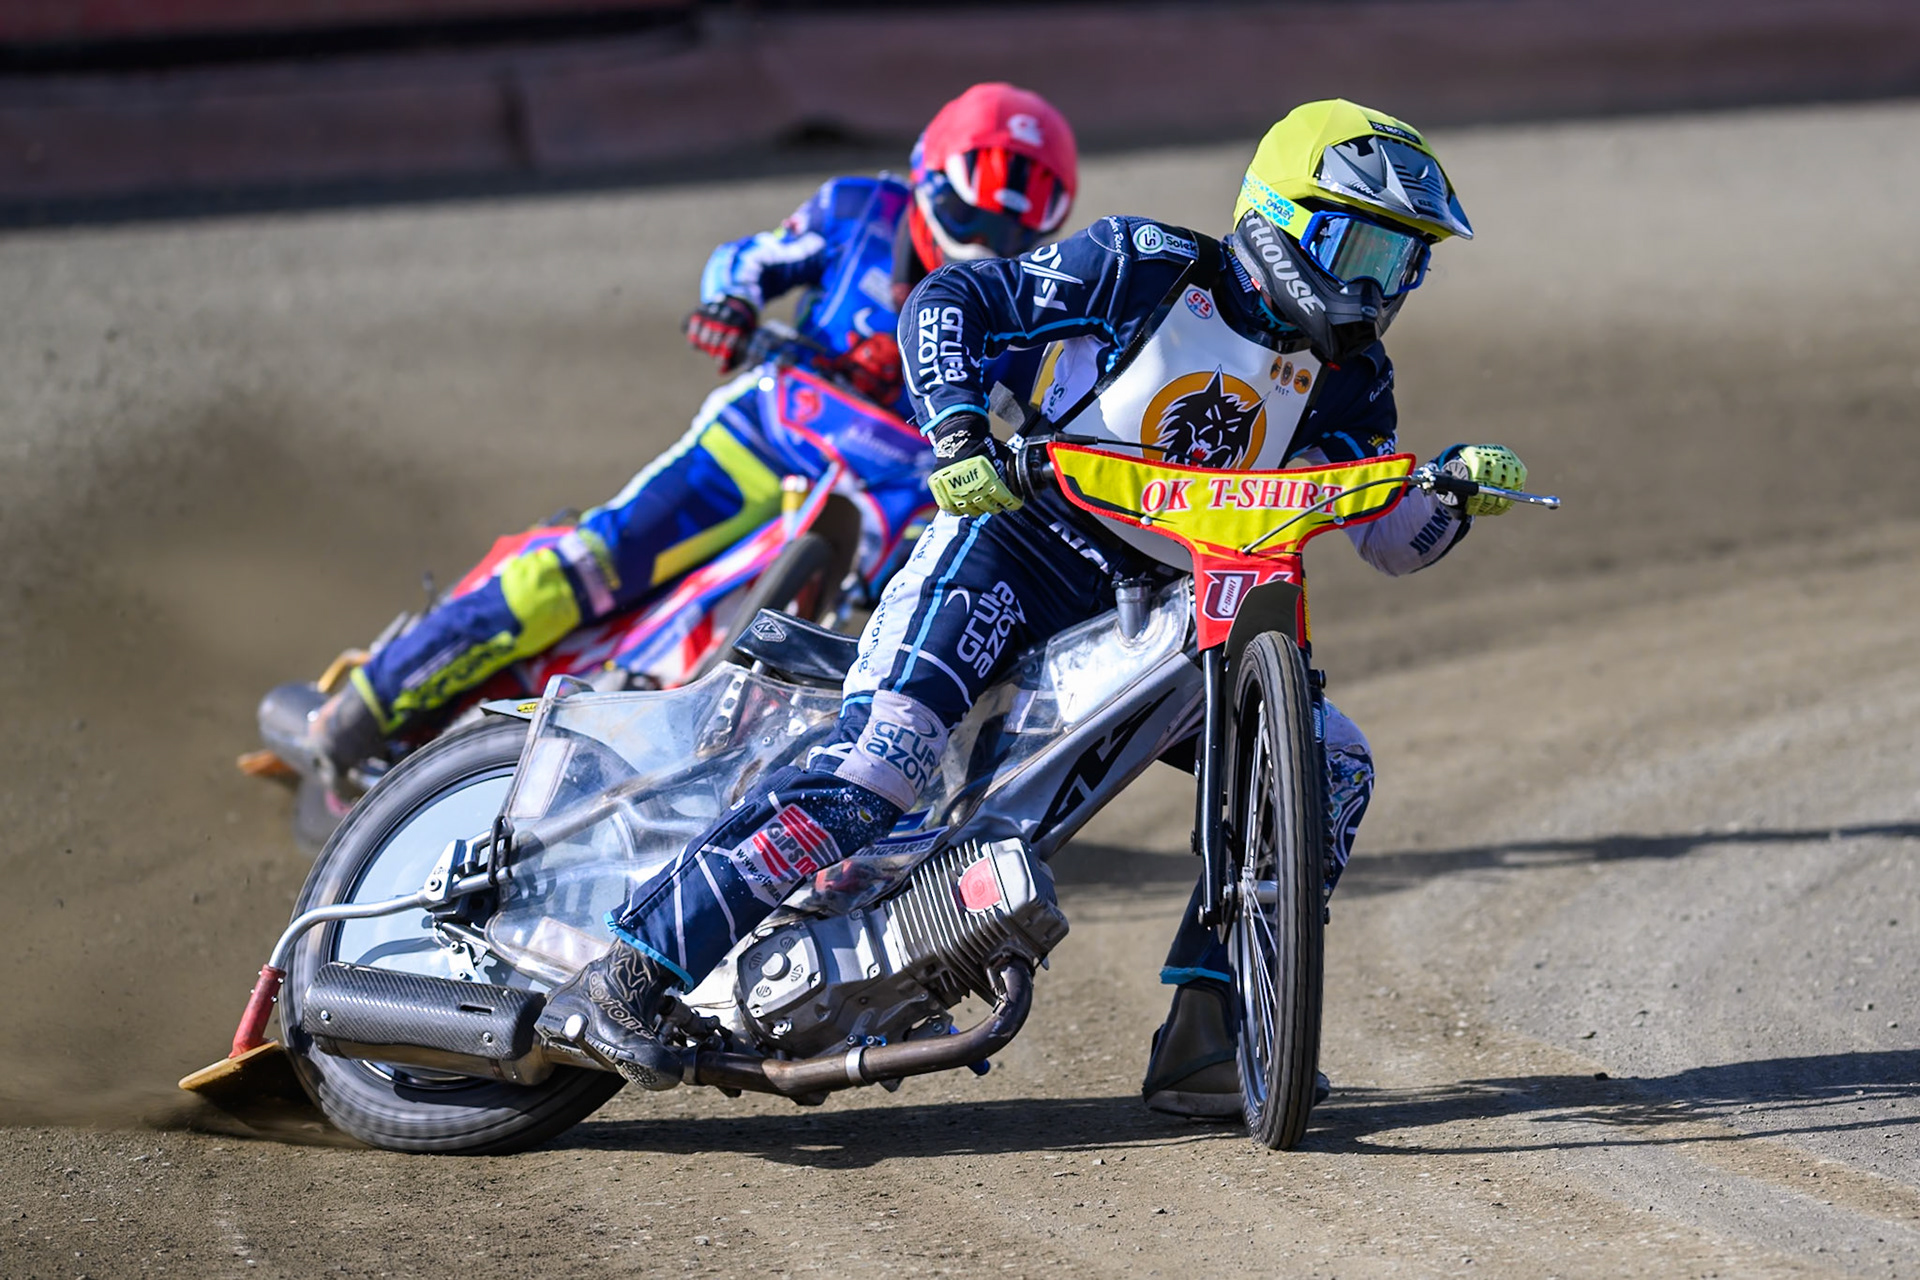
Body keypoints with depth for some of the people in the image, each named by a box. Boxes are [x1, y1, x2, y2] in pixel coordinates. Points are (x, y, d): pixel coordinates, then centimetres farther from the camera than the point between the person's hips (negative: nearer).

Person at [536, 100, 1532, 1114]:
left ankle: (1202, 1048, -3)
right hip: (1015, 540, -7)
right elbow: (946, 302, -7)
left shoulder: (1343, 376, 11)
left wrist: (1459, 488, -10)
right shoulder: (1146, 267, -6)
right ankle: (620, 982, -28)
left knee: (1331, 768, -4)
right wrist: (961, 435, -23)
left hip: (1161, 613, 7)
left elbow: (1395, 540, 12)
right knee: (875, 768, -27)